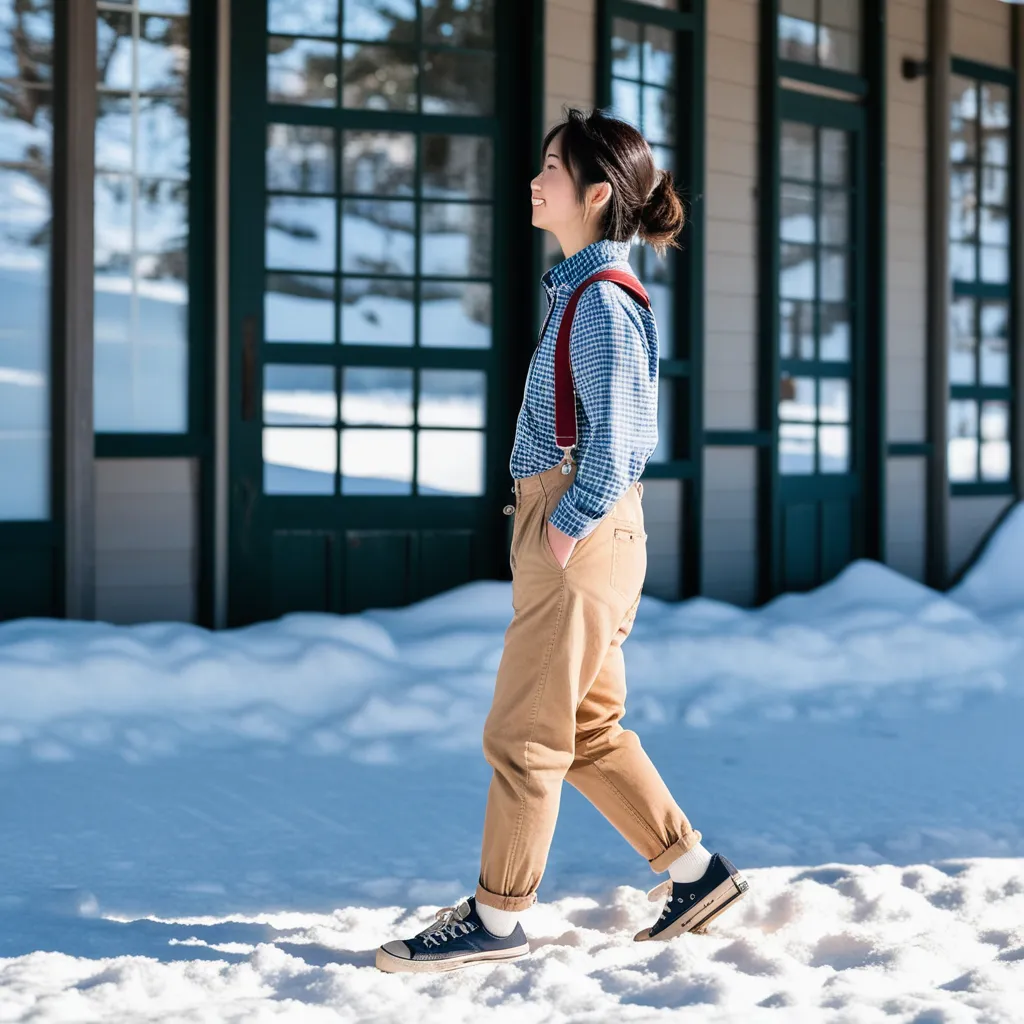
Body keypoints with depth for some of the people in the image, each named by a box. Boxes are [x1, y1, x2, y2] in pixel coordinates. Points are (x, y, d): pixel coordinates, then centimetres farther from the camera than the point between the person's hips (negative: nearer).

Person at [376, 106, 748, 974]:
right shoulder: (580, 290, 15)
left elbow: (616, 443, -22)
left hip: (582, 536, -10)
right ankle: (696, 870, 24)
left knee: (525, 731, -2)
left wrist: (566, 531, -17)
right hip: (560, 525, 10)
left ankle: (497, 918, 8)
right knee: (588, 728, 16)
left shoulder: (604, 301, -15)